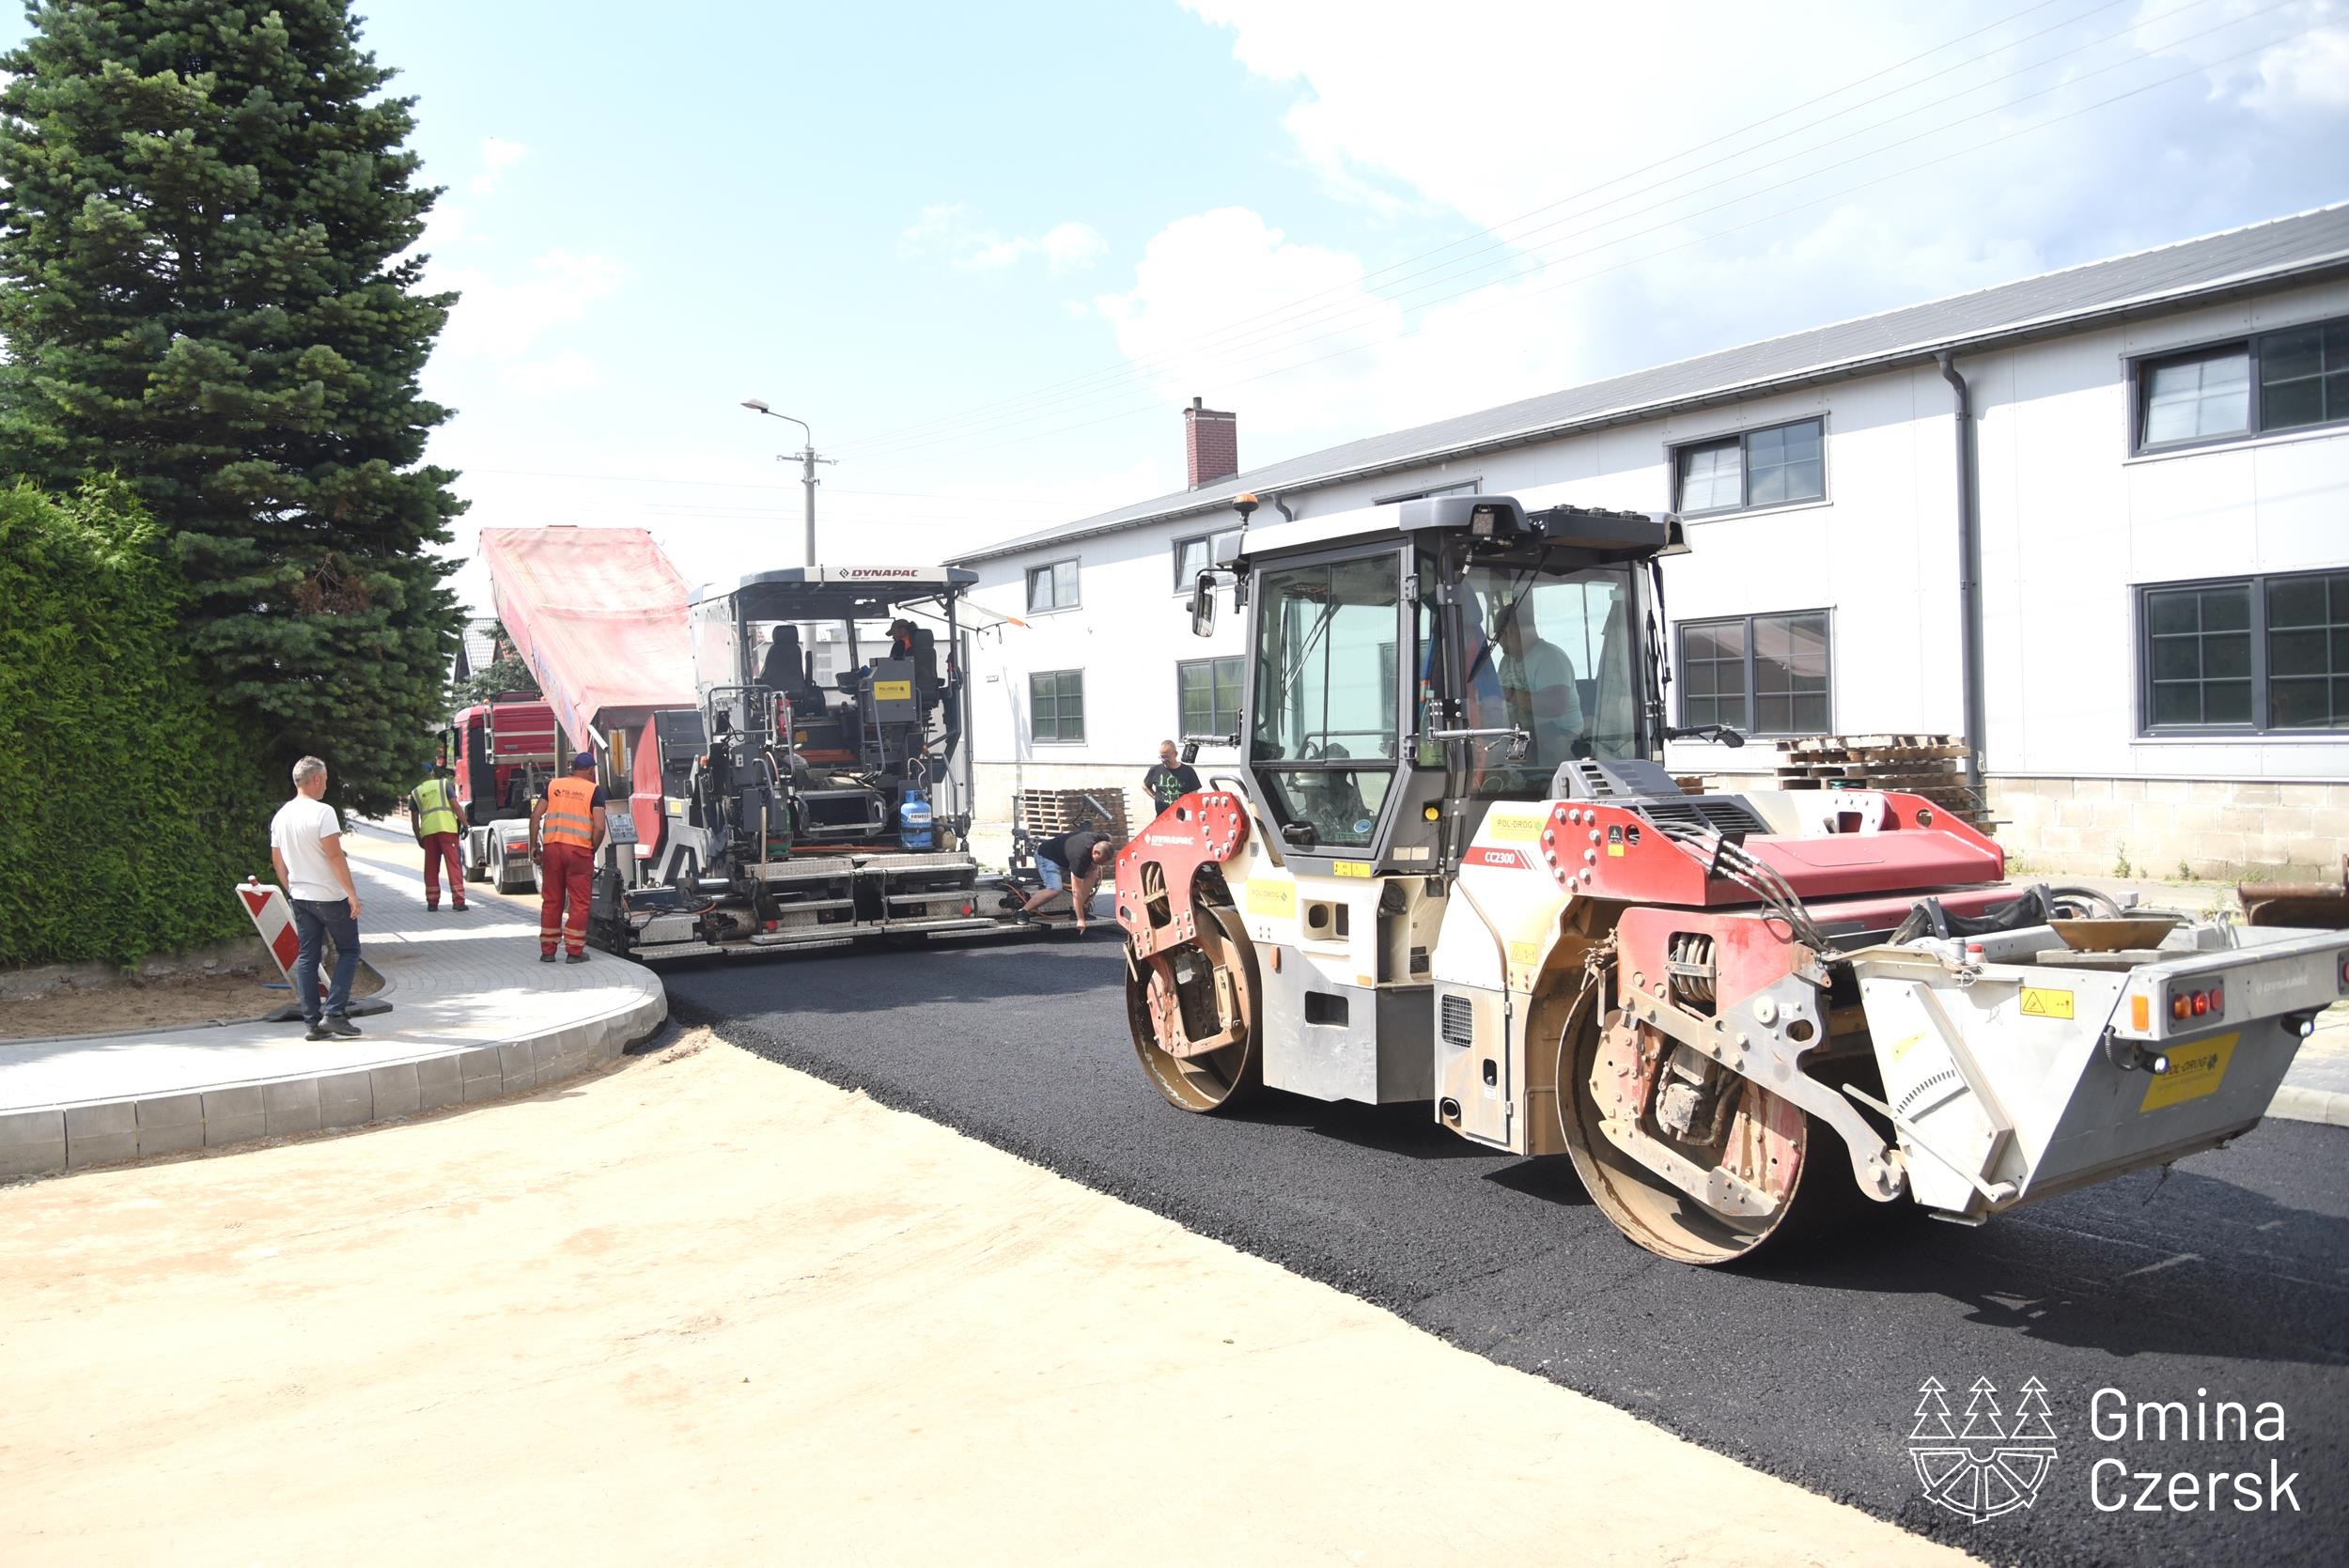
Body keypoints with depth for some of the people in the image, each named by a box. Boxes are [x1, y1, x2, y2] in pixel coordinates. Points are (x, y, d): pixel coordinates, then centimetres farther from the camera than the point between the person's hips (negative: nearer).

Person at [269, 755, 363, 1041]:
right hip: (330, 896, -7)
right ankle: (334, 1012, -5)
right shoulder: (322, 812, -16)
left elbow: (277, 860, 14)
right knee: (348, 951, 5)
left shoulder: (281, 816, 7)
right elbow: (335, 856, -19)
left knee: (307, 957, 8)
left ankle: (313, 1022, 8)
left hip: (300, 897, 7)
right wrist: (352, 892, -15)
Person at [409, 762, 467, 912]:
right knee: (454, 864, -2)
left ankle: (432, 903, 13)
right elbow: (456, 806, 0)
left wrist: (418, 838, 26)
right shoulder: (444, 784, 10)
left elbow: (414, 820, 18)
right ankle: (458, 901, -7)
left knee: (431, 867, 12)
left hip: (428, 832, 3)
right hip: (447, 828, -3)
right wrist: (465, 824, 2)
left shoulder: (415, 793, 19)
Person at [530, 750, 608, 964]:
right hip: (579, 850, -3)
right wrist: (593, 850, 5)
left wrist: (534, 845, 10)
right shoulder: (594, 789, 1)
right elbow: (599, 826, -8)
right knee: (579, 902, 4)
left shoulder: (553, 785, 11)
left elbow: (535, 816, 5)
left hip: (552, 847, 3)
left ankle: (547, 950, 16)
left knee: (551, 900, 11)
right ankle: (574, 951, 4)